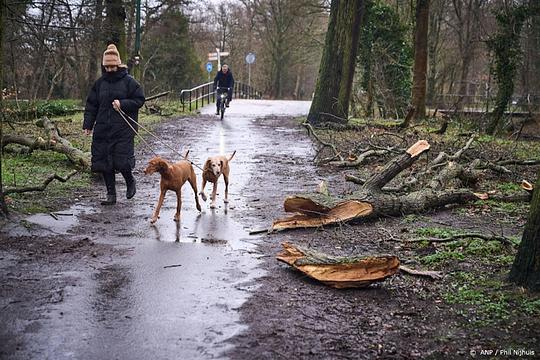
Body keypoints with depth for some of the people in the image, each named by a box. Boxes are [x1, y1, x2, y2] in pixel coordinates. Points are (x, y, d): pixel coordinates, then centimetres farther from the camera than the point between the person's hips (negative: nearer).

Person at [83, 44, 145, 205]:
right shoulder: (100, 83, 9)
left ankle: (130, 181, 23)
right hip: (102, 130, 4)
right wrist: (87, 125, 4)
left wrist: (122, 104, -14)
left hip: (123, 130, -4)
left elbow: (139, 100, 0)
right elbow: (91, 105, 12)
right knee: (104, 162, 3)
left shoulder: (129, 81, -2)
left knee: (121, 161, -9)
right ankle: (111, 194, 14)